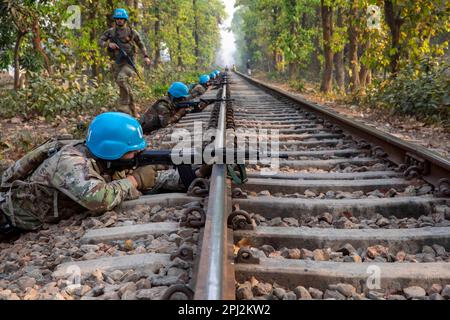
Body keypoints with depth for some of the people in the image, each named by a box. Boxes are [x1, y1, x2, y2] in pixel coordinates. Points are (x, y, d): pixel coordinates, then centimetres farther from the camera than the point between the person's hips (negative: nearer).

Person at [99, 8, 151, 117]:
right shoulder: (110, 32, 9)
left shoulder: (132, 32, 4)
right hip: (117, 63, 4)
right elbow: (100, 41, 8)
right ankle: (133, 112, 17)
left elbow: (141, 45, 13)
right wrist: (108, 44, -12)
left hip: (128, 62, -4)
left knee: (121, 78, -31)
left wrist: (146, 56, 2)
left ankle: (124, 105, -22)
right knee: (125, 87, 7)